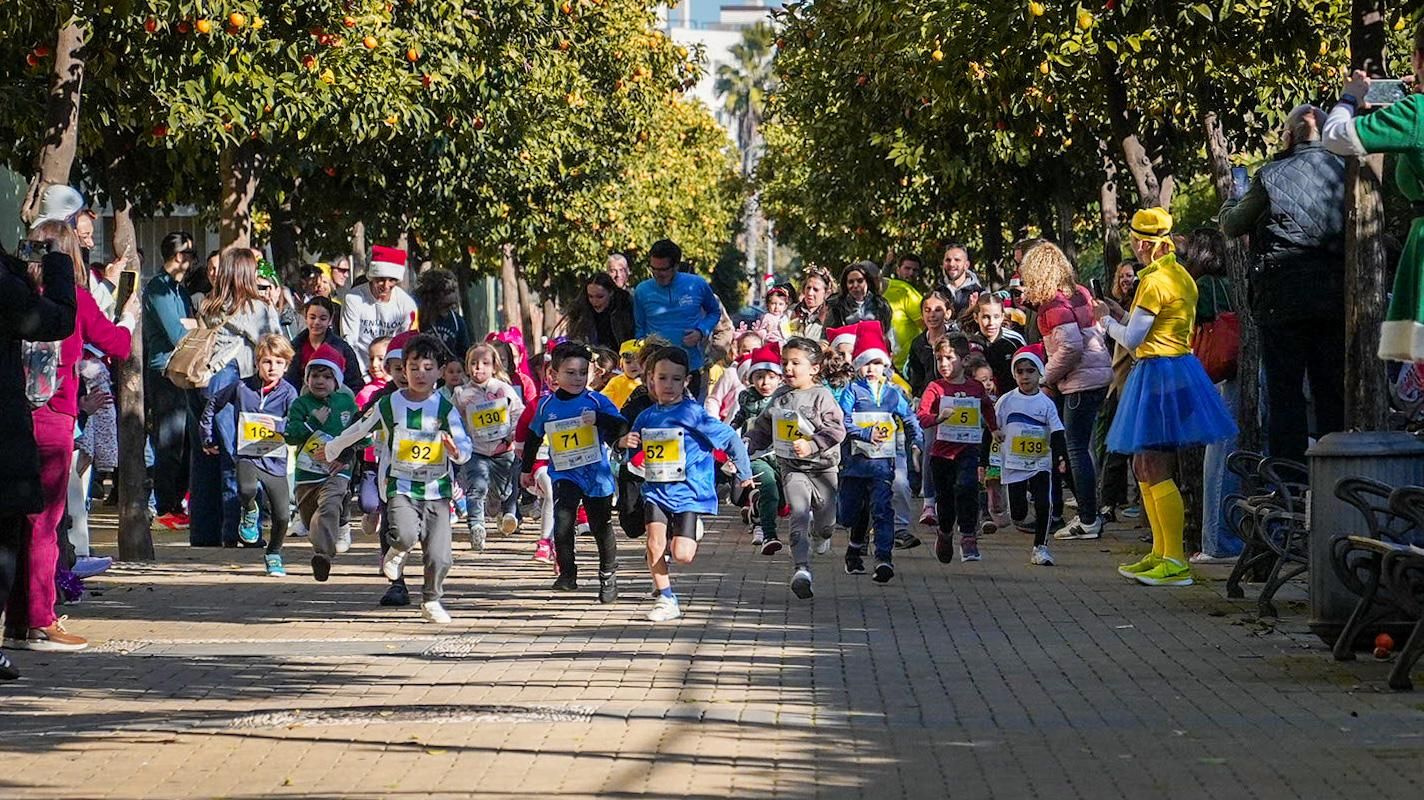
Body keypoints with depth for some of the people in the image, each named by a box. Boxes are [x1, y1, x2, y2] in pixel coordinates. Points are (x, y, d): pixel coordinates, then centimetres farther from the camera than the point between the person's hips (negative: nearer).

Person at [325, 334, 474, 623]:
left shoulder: (445, 408, 0)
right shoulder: (388, 405, 1)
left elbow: (465, 446, -5)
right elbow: (357, 431, 17)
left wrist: (457, 452, -29)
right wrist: (331, 451, 29)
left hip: (437, 490, 1)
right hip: (400, 487, -1)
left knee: (439, 557, -5)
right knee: (406, 535, -29)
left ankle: (431, 601, 23)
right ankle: (397, 553, 9)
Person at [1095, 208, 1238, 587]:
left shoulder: (1154, 281, -16)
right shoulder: (1182, 277, 13)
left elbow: (1133, 339, -15)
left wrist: (1107, 319, 3)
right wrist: (1124, 316, 22)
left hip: (1159, 373, -10)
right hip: (1180, 368, 10)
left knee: (1156, 471, -10)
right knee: (1144, 468, 15)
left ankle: (1176, 562, -12)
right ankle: (1160, 553, 18)